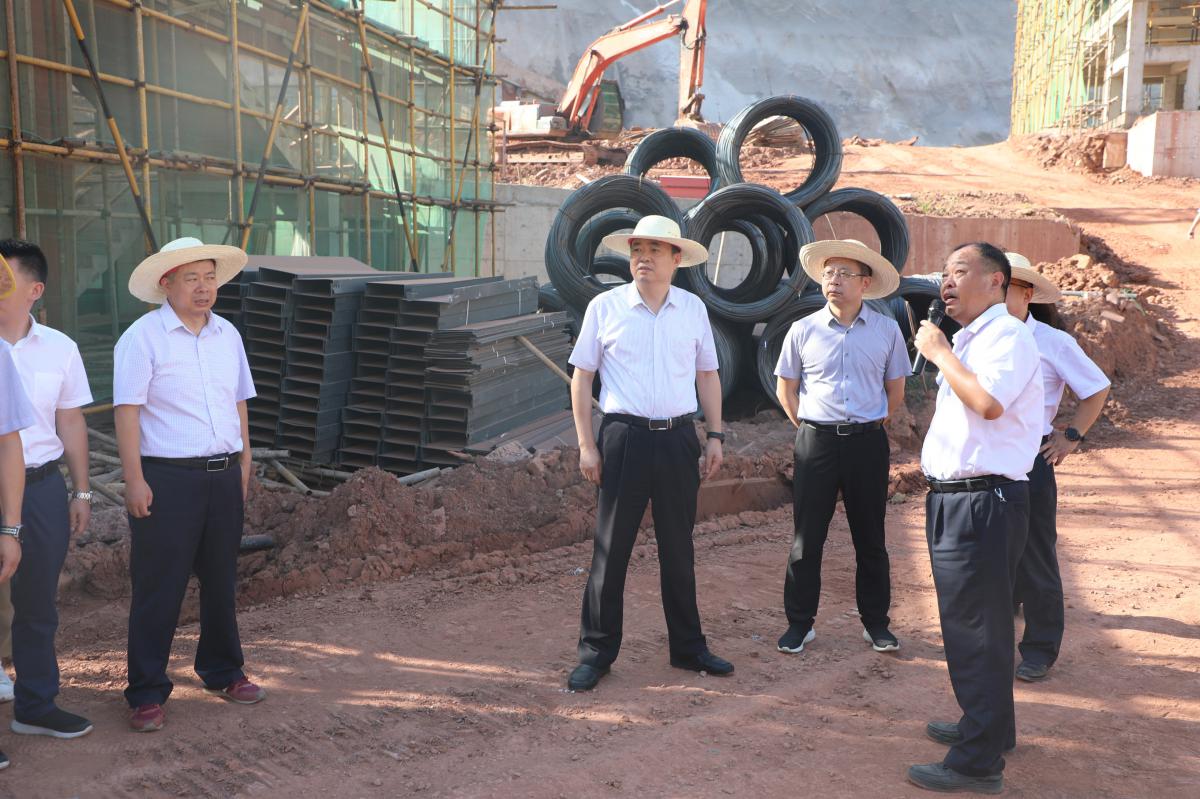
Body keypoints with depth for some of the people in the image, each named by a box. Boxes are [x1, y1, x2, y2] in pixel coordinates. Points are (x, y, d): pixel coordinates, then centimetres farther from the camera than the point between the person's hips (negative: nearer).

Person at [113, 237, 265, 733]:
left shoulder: (227, 335, 11)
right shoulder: (142, 337, -7)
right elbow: (126, 411, -11)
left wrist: (243, 468, 14)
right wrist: (135, 481, -15)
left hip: (224, 475, 6)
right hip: (166, 478, -5)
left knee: (221, 580, 15)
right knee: (159, 589, 1)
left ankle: (222, 673, 31)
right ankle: (147, 695, 13)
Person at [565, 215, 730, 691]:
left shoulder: (693, 309, 7)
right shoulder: (605, 307, -1)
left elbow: (707, 375, 14)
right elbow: (581, 378, 1)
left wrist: (715, 436, 7)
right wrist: (586, 444, -4)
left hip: (678, 438, 3)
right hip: (625, 438, -2)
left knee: (678, 548, 13)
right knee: (611, 548, 2)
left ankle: (687, 647, 26)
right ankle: (595, 652, 14)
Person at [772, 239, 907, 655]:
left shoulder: (887, 330, 1)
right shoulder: (804, 330, 0)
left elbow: (895, 391, 11)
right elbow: (785, 388, 9)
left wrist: (870, 426, 8)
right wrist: (808, 429, 5)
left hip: (868, 442, 1)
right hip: (816, 441, 0)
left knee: (870, 537, 10)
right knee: (806, 537, 4)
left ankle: (876, 622, 23)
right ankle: (799, 622, 16)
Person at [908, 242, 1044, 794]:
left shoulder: (1007, 335, -12)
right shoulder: (968, 339, 18)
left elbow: (988, 402, -29)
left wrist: (940, 353, -18)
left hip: (983, 501, -10)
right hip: (953, 498, 10)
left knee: (976, 629, -4)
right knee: (969, 624, 20)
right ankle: (989, 726, 36)